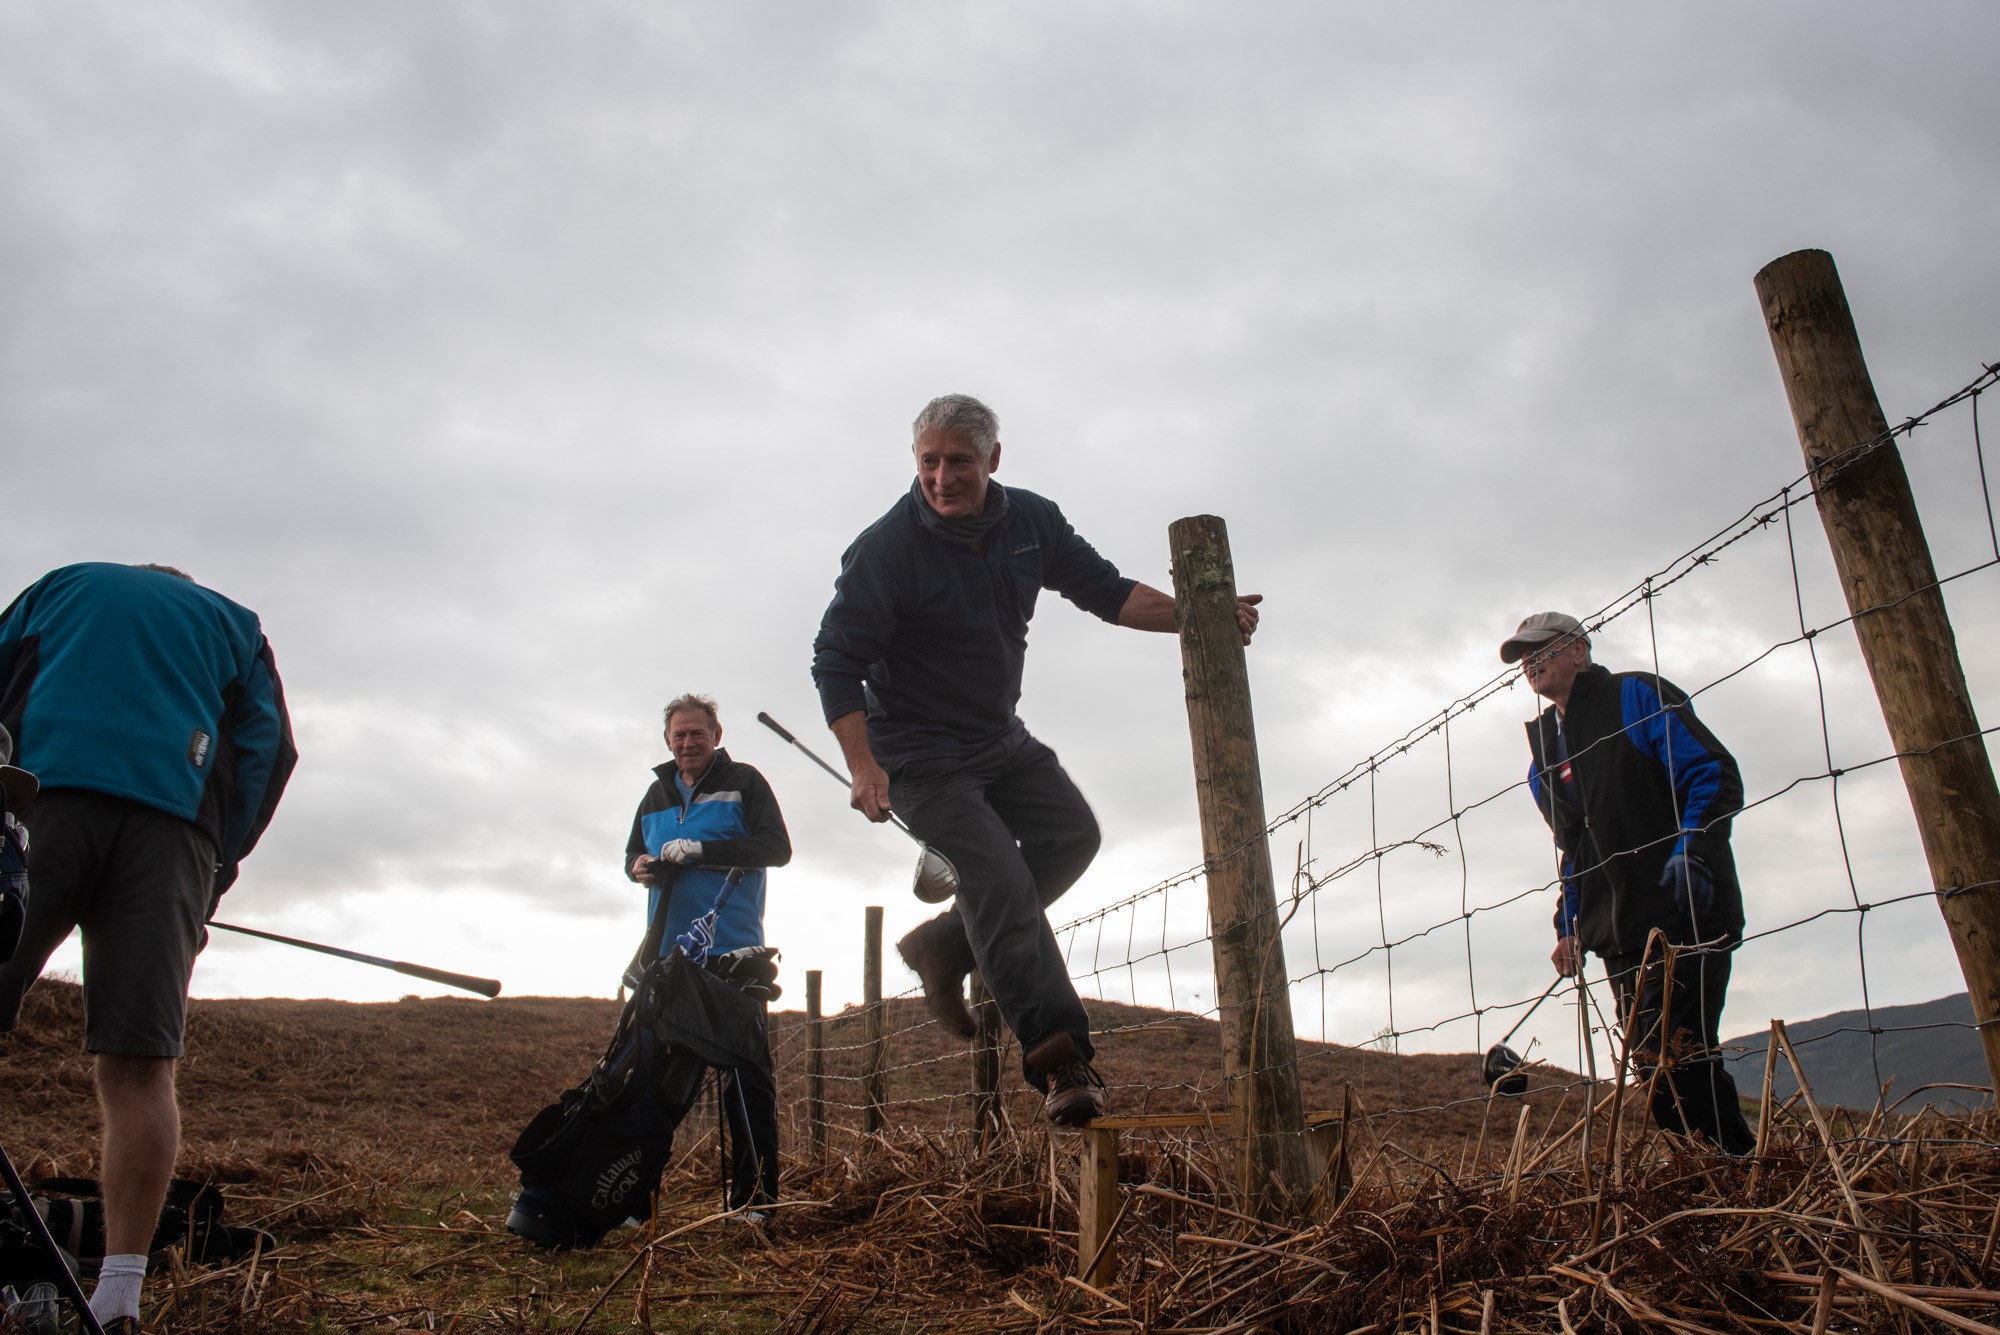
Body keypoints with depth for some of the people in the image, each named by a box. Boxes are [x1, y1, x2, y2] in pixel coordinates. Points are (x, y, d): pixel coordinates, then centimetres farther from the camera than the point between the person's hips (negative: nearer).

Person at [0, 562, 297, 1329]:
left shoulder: (62, 583, 30)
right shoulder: (234, 624, 29)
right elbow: (269, 750, 15)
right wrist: (210, 885, 16)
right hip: (171, 820, 1)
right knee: (137, 1069, -5)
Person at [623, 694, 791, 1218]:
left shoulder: (743, 781, 2)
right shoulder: (657, 793, 18)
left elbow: (776, 847, -8)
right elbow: (634, 852, 26)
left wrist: (699, 850, -17)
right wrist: (639, 865, 1)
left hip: (732, 953, -5)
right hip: (668, 955, 5)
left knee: (747, 1076, -3)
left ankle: (754, 1199, 2)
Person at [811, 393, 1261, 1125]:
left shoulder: (1032, 520, -2)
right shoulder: (885, 548, -20)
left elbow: (1106, 590, 2)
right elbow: (836, 660, -18)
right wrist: (862, 765, -29)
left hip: (1001, 739, 7)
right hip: (921, 756, -7)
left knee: (1072, 832, 2)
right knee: (1000, 878, -17)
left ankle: (944, 945, 12)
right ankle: (1059, 1060, -15)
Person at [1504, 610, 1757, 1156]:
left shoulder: (1636, 696, 2)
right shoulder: (1544, 753, 22)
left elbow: (1715, 774, -7)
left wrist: (1692, 850, -22)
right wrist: (1569, 926, 15)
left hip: (1685, 912, -7)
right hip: (1620, 936, 7)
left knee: (1676, 1052, -16)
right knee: (1656, 1067, 4)